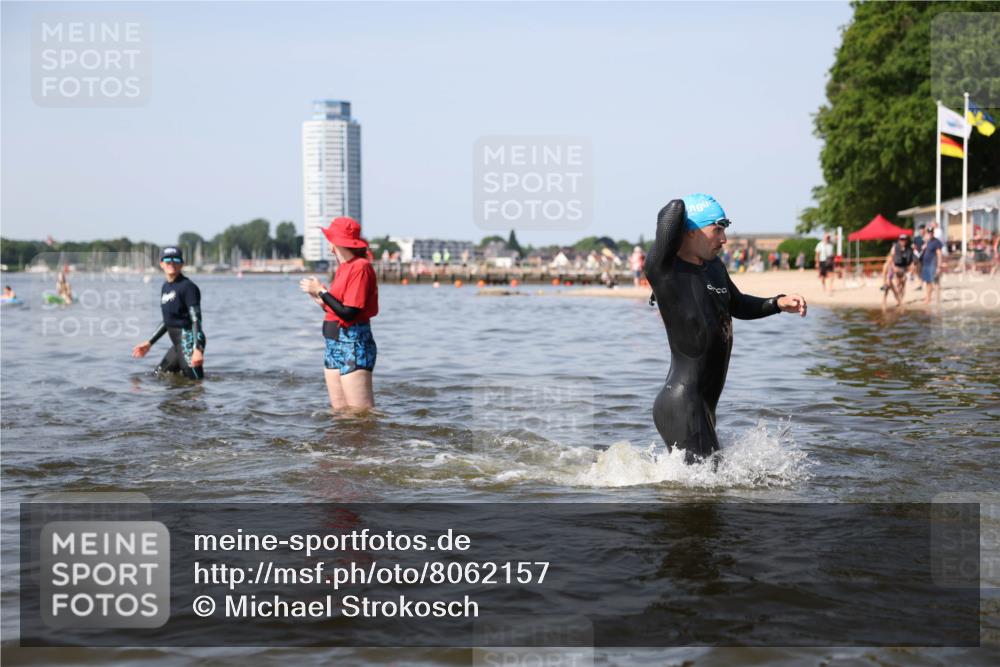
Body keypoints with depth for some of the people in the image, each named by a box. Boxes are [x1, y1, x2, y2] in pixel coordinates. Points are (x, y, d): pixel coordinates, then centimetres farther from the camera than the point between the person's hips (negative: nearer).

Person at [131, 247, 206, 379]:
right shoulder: (165, 287, 15)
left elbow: (196, 319, -17)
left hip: (189, 340, -9)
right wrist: (149, 343, 24)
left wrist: (198, 349, -27)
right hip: (178, 343, 9)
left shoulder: (187, 286, -11)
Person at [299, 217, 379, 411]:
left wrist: (322, 292, -11)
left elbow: (349, 313, -19)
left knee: (361, 413, -10)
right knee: (339, 411, 9)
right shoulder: (343, 268, 14)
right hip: (335, 344, 10)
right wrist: (321, 300, 3)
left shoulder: (360, 267, -13)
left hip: (354, 345, -10)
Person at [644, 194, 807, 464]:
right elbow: (675, 209, -26)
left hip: (703, 405, 10)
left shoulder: (714, 267, 13)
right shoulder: (663, 269, -15)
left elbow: (737, 305, 31)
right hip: (681, 405, -9)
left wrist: (778, 303, 16)